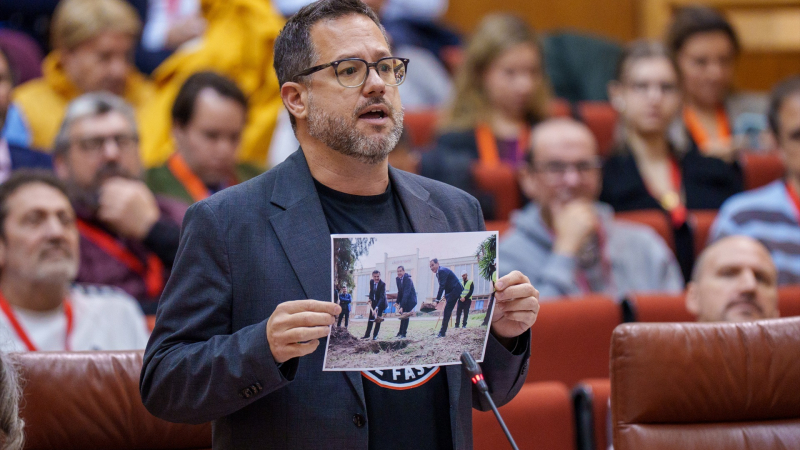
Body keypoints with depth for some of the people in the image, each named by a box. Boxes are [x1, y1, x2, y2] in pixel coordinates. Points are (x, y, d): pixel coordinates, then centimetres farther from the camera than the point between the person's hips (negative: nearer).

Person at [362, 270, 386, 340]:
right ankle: (367, 334, 23)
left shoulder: (382, 284, -28)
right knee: (370, 319, 13)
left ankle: (375, 335, -2)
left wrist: (377, 307, -45)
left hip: (381, 303, -6)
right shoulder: (371, 282, -9)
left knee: (378, 319, -9)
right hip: (373, 302, 6)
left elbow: (382, 297, -35)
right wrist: (370, 299, -1)